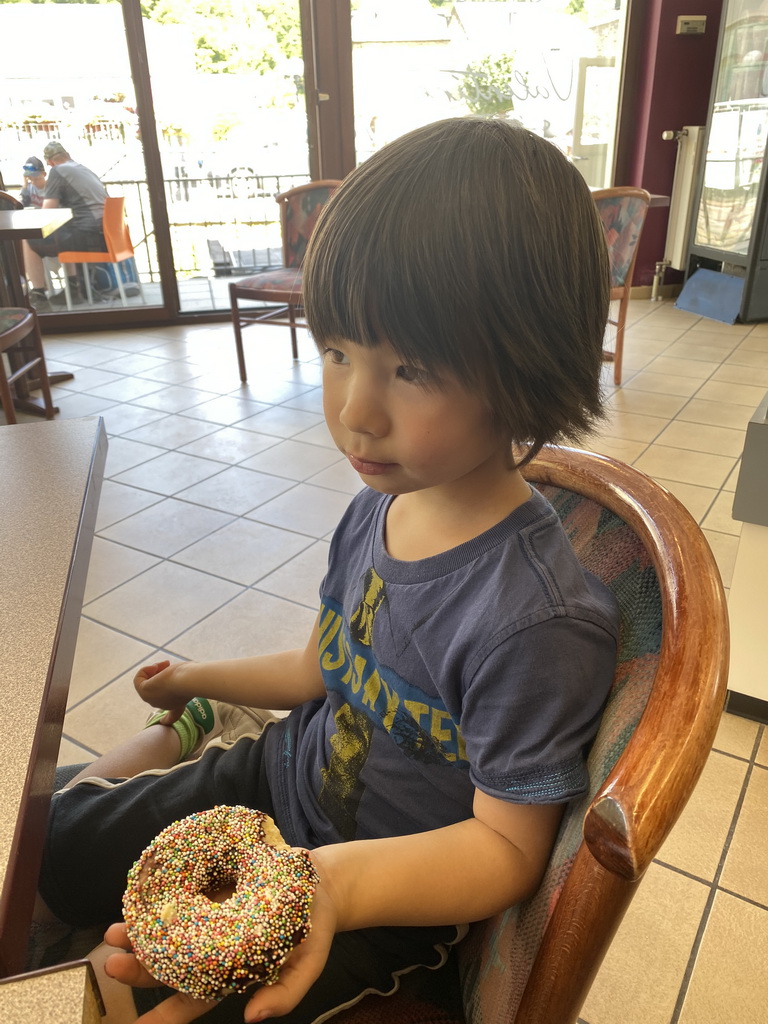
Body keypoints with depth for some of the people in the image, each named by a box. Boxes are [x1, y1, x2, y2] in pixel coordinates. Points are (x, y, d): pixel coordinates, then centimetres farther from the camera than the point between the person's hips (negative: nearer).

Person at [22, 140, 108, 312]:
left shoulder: (57, 171, 0)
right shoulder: (84, 169, 23)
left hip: (89, 236, -8)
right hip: (105, 234, 8)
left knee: (29, 241, 4)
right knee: (63, 234, 34)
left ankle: (38, 298, 7)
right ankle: (73, 288, 29)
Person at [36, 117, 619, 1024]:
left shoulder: (538, 622, -34)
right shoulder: (379, 504, -13)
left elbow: (506, 845, -22)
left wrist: (334, 882, -38)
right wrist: (201, 677, 16)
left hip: (394, 878, -5)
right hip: (289, 773, 5)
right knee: (44, 845, 13)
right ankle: (184, 736, 33)